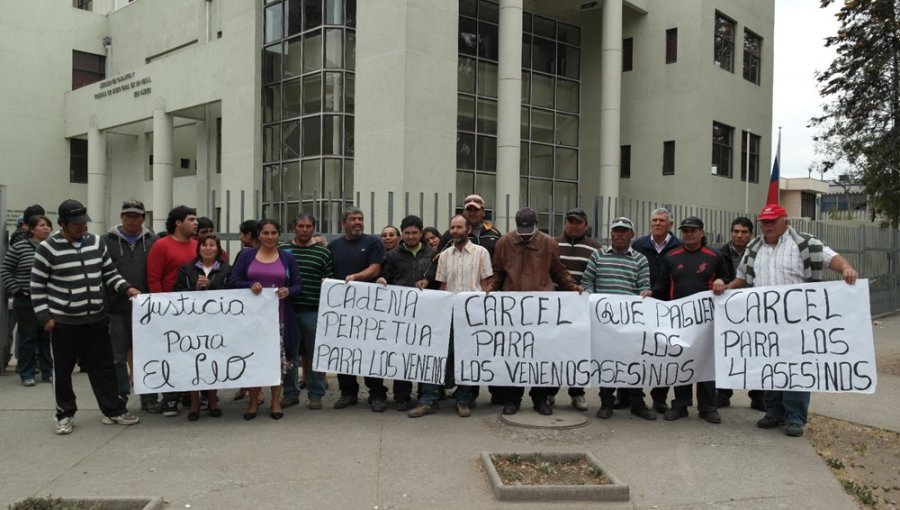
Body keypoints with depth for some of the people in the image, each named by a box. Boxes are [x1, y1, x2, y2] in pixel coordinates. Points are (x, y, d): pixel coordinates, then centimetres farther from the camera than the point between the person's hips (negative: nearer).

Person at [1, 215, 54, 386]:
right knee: (28, 338, 4)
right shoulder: (19, 247, -5)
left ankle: (48, 372, 19)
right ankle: (26, 374, 14)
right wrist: (15, 290, -7)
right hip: (26, 301, -3)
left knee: (47, 337, 9)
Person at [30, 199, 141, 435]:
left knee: (104, 367, 8)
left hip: (96, 320, 4)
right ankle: (65, 415, 24)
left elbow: (109, 273, 12)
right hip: (63, 322, -3)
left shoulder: (97, 243, 4)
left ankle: (113, 411, 17)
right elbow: (37, 285, -4)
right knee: (63, 371, 9)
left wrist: (126, 288, -6)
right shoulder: (48, 248, -8)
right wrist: (44, 316, -8)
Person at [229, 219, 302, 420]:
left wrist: (288, 291, -15)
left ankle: (276, 402, 16)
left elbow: (298, 285, 7)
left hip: (278, 317, 0)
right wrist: (250, 285, -17)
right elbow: (233, 281, 1)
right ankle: (253, 401, 17)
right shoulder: (246, 255, 5)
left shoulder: (287, 258, 7)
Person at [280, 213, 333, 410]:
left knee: (315, 354, 4)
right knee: (289, 352, 8)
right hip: (287, 309, 2)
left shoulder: (323, 252, 4)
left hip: (313, 310, -2)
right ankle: (290, 392, 20)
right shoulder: (282, 250, 8)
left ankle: (316, 394, 15)